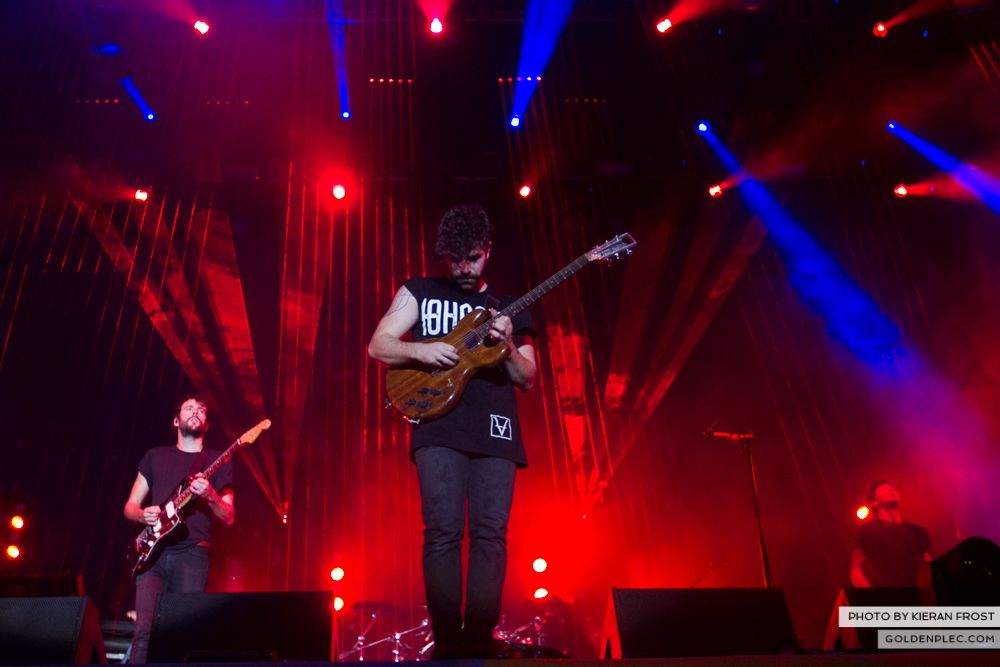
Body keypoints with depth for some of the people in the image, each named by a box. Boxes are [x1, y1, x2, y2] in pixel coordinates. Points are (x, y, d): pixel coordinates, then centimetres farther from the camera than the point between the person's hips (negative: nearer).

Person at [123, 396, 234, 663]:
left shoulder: (218, 461, 10)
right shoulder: (155, 456, 17)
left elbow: (229, 518, 4)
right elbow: (130, 506, 18)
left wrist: (210, 496, -17)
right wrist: (143, 515, -6)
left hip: (192, 554, -1)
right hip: (153, 553, 1)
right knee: (145, 630, -10)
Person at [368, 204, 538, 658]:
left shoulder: (509, 308, 17)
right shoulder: (419, 292, 13)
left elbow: (528, 379, 13)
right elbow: (378, 345, 8)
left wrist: (508, 348, -8)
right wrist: (420, 350, -11)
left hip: (495, 429, 2)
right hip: (439, 425, -2)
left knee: (490, 533, -4)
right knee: (442, 532, -9)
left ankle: (480, 638, 1)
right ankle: (447, 639, -3)